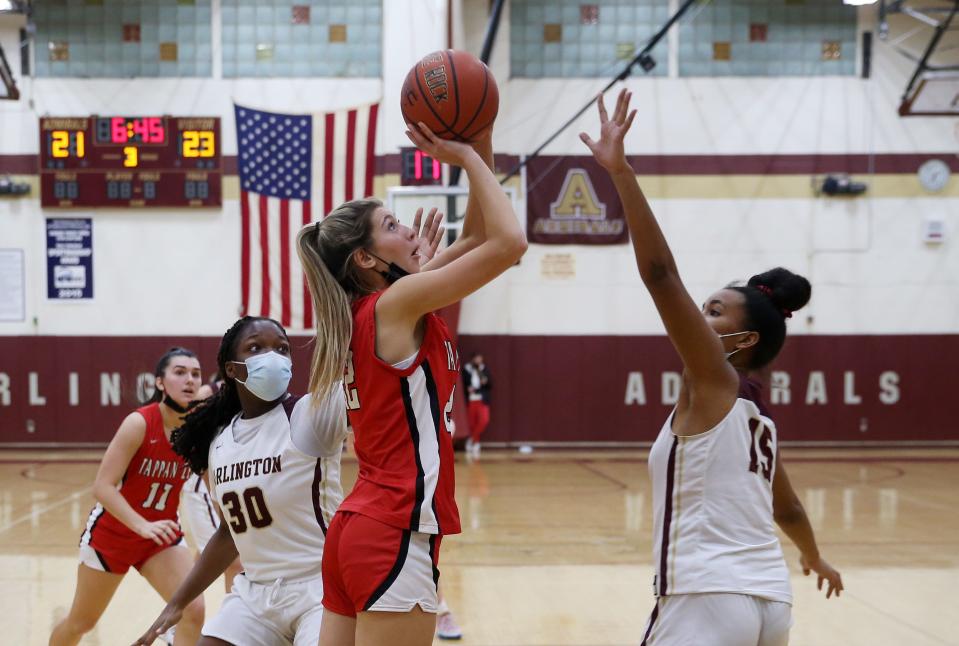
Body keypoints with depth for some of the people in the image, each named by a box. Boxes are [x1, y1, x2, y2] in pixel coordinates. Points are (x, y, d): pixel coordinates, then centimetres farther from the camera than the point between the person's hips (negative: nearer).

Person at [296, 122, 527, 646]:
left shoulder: (362, 310, 13)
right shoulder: (395, 303, -10)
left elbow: (476, 236, 19)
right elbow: (509, 242, -16)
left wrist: (479, 147, 10)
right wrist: (467, 158, -6)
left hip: (359, 527, 9)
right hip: (395, 537, -9)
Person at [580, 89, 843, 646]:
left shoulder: (715, 381, -5)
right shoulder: (755, 412, 18)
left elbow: (661, 275, -17)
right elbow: (786, 507, 31)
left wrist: (621, 172, -22)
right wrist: (816, 559, 51)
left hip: (709, 600, -9)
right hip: (770, 600, 9)